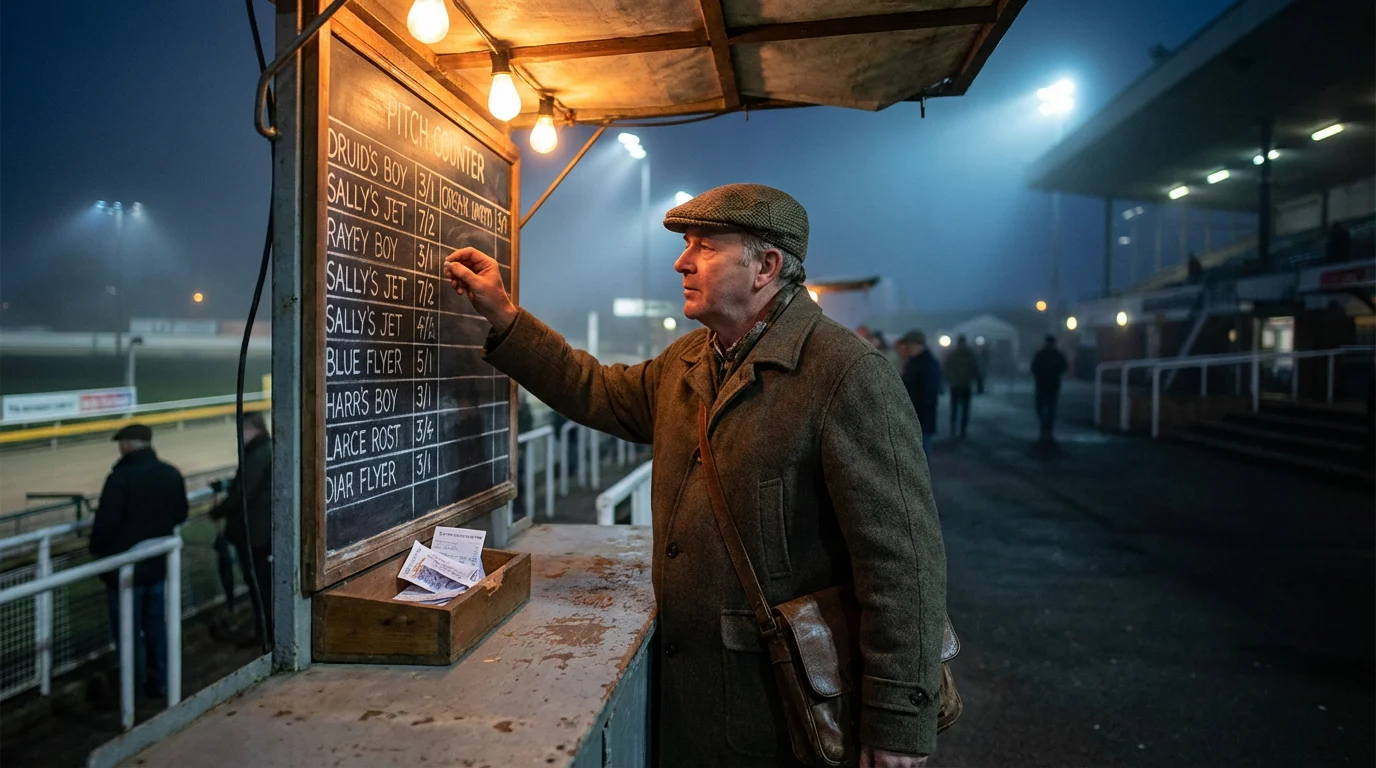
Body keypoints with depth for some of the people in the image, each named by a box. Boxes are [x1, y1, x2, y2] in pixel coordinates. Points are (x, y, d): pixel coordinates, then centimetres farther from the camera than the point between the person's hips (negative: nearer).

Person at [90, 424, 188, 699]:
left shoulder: (121, 477, -19)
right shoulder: (171, 474, 0)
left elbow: (106, 522, -19)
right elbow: (180, 515, 9)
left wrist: (97, 550, -2)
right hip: (160, 563, 5)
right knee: (156, 624, 15)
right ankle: (158, 682, 22)